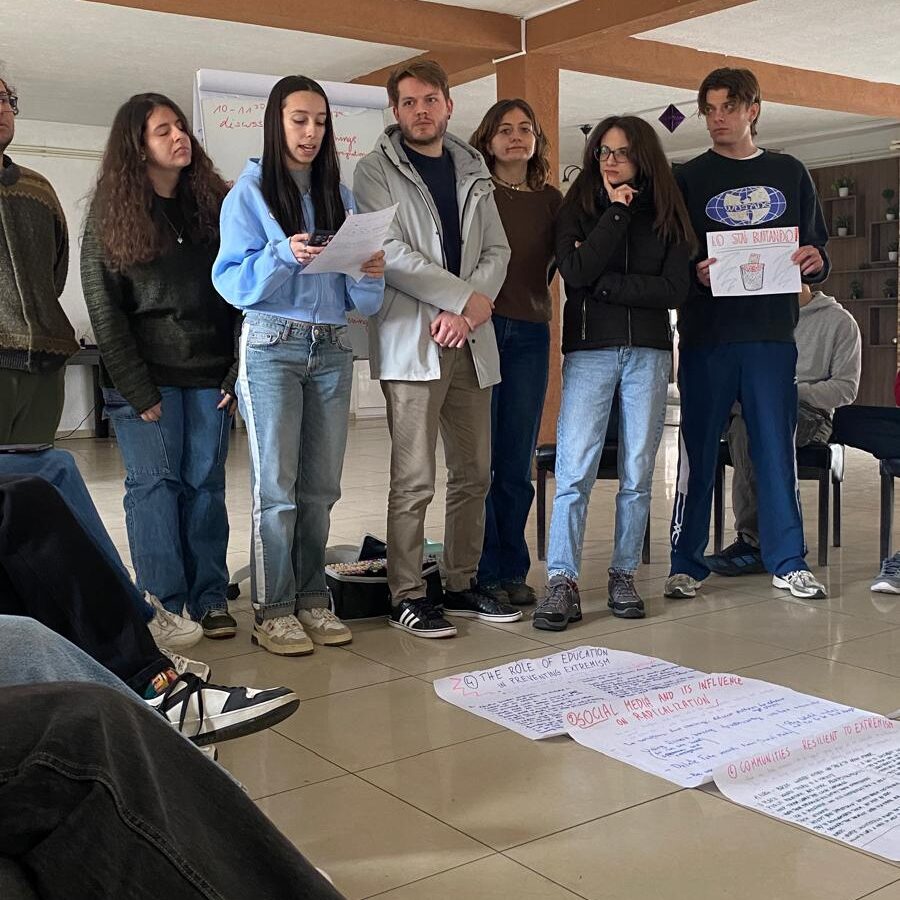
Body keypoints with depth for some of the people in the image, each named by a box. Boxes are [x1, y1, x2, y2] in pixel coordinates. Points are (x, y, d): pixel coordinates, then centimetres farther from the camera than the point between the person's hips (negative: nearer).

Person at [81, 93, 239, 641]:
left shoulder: (214, 203, 10)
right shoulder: (112, 215, 3)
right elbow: (105, 310, -2)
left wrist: (238, 374, -3)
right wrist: (138, 391, -10)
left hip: (209, 374, 2)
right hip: (146, 376, -2)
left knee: (205, 483, 2)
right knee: (154, 483, -4)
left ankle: (209, 600, 9)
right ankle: (163, 604, 3)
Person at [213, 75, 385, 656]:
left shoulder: (341, 197, 13)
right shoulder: (250, 194, 2)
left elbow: (363, 300, 10)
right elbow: (232, 282, -7)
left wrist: (371, 274, -13)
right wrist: (284, 255, -23)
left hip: (332, 347, 4)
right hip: (272, 345, -4)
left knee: (321, 486, 6)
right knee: (277, 485, -5)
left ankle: (312, 598, 15)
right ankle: (274, 610, 2)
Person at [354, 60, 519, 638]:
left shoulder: (473, 173, 18)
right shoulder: (377, 171, 3)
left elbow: (497, 250, 11)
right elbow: (391, 253, -9)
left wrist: (469, 311, -7)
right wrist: (465, 297, -12)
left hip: (471, 340, 6)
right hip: (411, 340, -5)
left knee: (474, 473, 9)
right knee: (414, 480, -6)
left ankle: (463, 584, 20)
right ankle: (407, 596, 4)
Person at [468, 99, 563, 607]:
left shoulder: (551, 200, 16)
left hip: (530, 335, 4)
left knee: (518, 464, 7)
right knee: (480, 458, -2)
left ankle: (512, 570, 16)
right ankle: (484, 573, 7)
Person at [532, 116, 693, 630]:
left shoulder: (667, 214, 10)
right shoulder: (578, 208, 8)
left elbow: (676, 290, -2)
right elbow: (575, 271, -10)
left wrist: (605, 284, -8)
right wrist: (616, 211, -6)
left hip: (648, 352, 2)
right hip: (589, 350, -2)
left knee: (638, 472, 4)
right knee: (575, 470, -10)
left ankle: (624, 576, 14)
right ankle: (563, 583, -8)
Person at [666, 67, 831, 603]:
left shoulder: (790, 173, 14)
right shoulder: (689, 179, 8)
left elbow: (817, 246, 17)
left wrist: (815, 260, -6)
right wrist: (694, 273, -18)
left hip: (772, 334, 2)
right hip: (706, 336, -1)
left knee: (778, 447, 4)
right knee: (699, 449, 1)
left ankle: (789, 562, 13)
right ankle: (687, 563, 9)